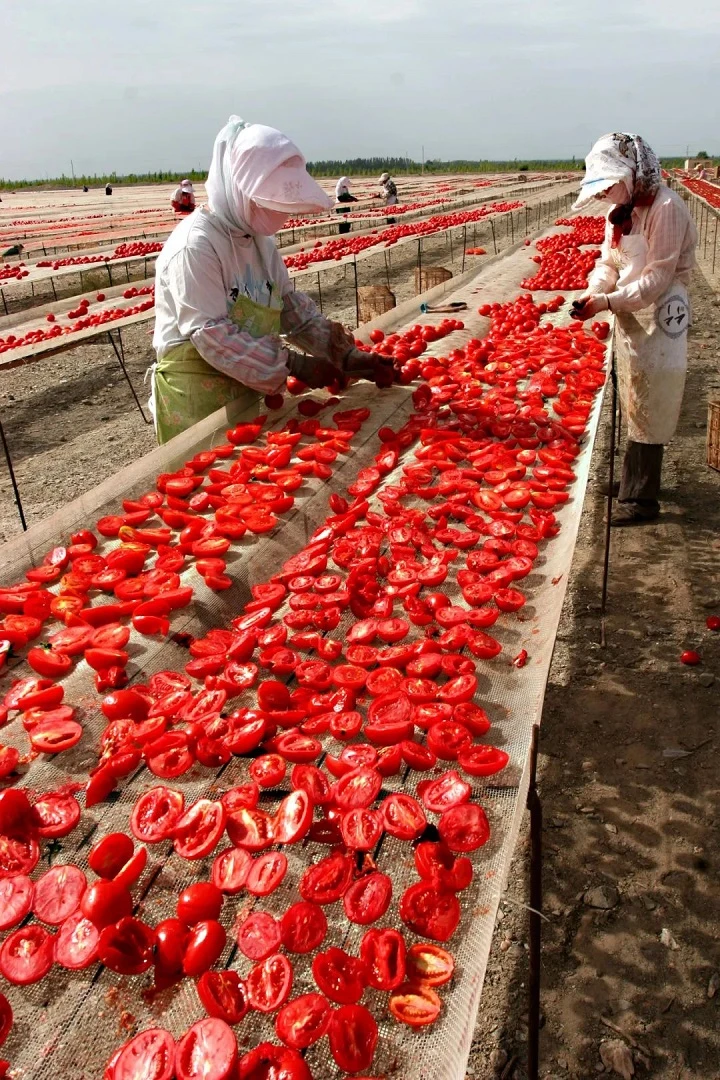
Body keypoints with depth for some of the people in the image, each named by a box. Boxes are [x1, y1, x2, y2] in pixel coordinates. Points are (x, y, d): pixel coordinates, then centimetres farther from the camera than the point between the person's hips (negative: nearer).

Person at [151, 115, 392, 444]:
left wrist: (348, 355, -2)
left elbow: (292, 308, 8)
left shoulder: (260, 240, 5)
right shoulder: (195, 245, -20)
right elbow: (212, 336, -24)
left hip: (247, 391, 8)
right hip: (196, 403, -8)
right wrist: (295, 364, -23)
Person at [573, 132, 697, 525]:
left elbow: (656, 279, -21)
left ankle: (640, 500, 8)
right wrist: (593, 292, -12)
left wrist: (609, 302, -23)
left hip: (658, 320, -8)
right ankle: (635, 483, 32)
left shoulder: (665, 208, -18)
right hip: (629, 318, 8)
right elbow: (609, 263, 8)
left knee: (646, 414, -2)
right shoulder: (620, 211, 8)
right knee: (633, 407, 17)